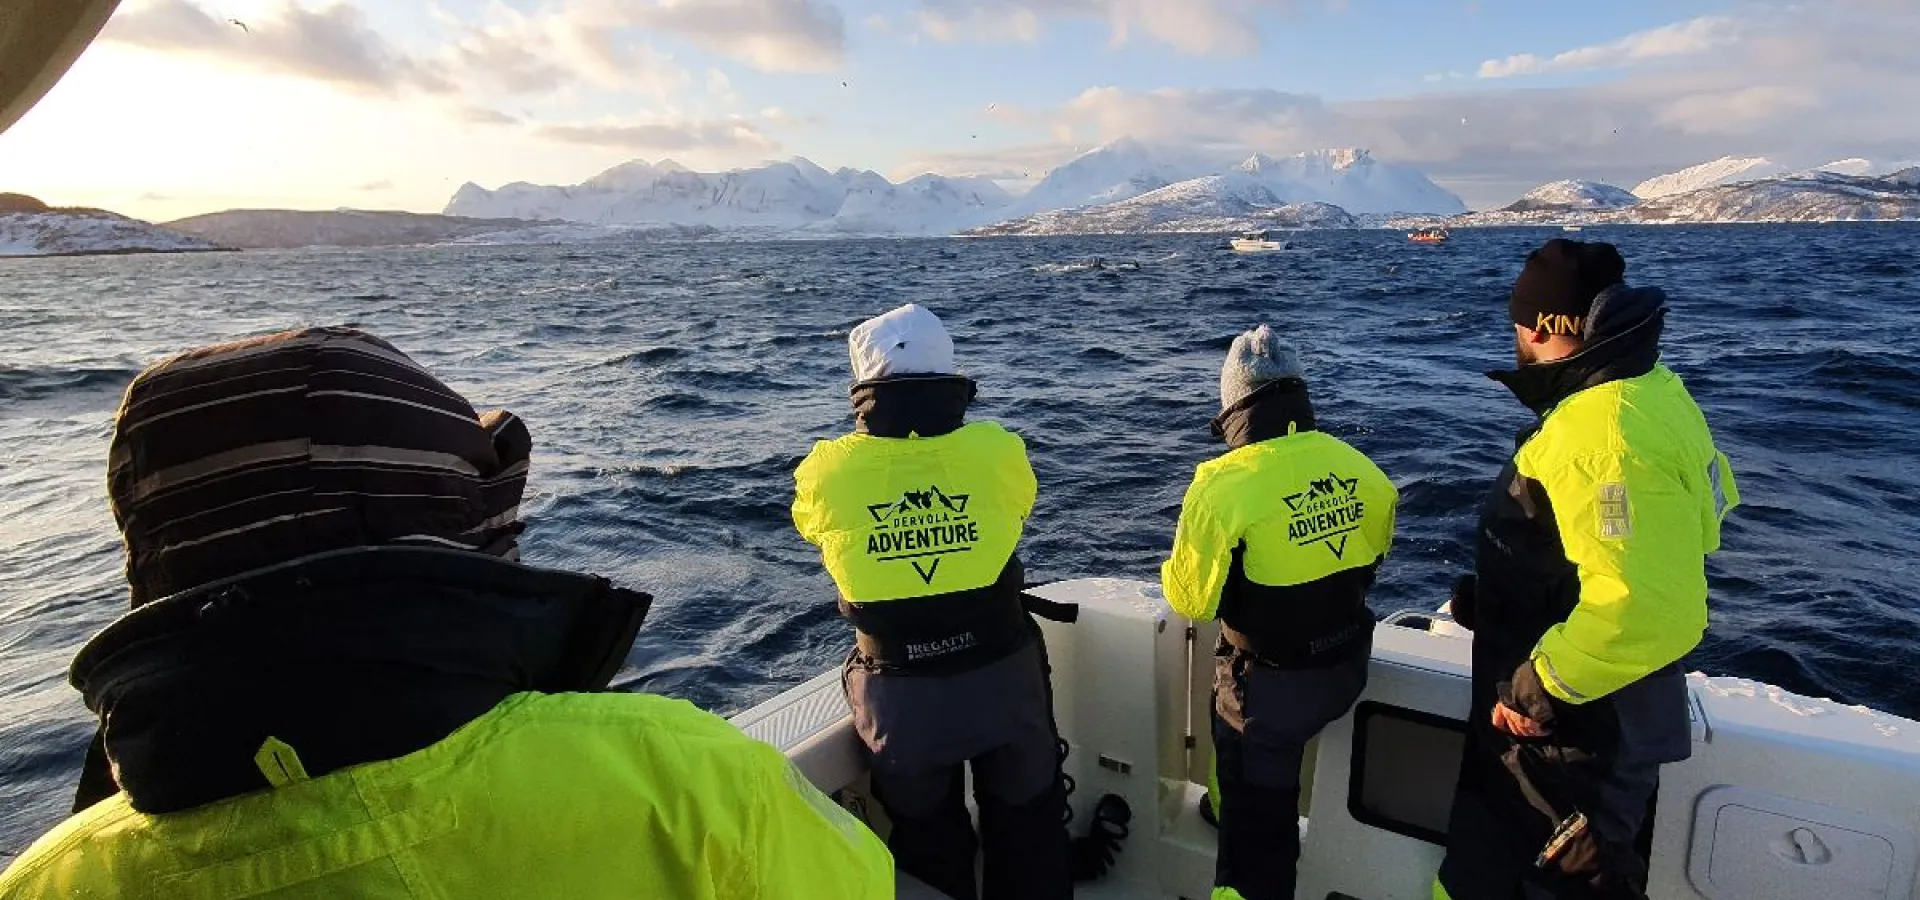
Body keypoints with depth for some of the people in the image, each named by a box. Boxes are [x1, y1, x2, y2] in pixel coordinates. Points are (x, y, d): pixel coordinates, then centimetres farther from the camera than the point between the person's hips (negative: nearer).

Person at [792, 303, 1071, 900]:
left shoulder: (826, 471, -15)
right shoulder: (999, 451, -15)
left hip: (899, 693, 0)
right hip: (1002, 676, 0)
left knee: (928, 848, 25)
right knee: (1026, 828, 26)